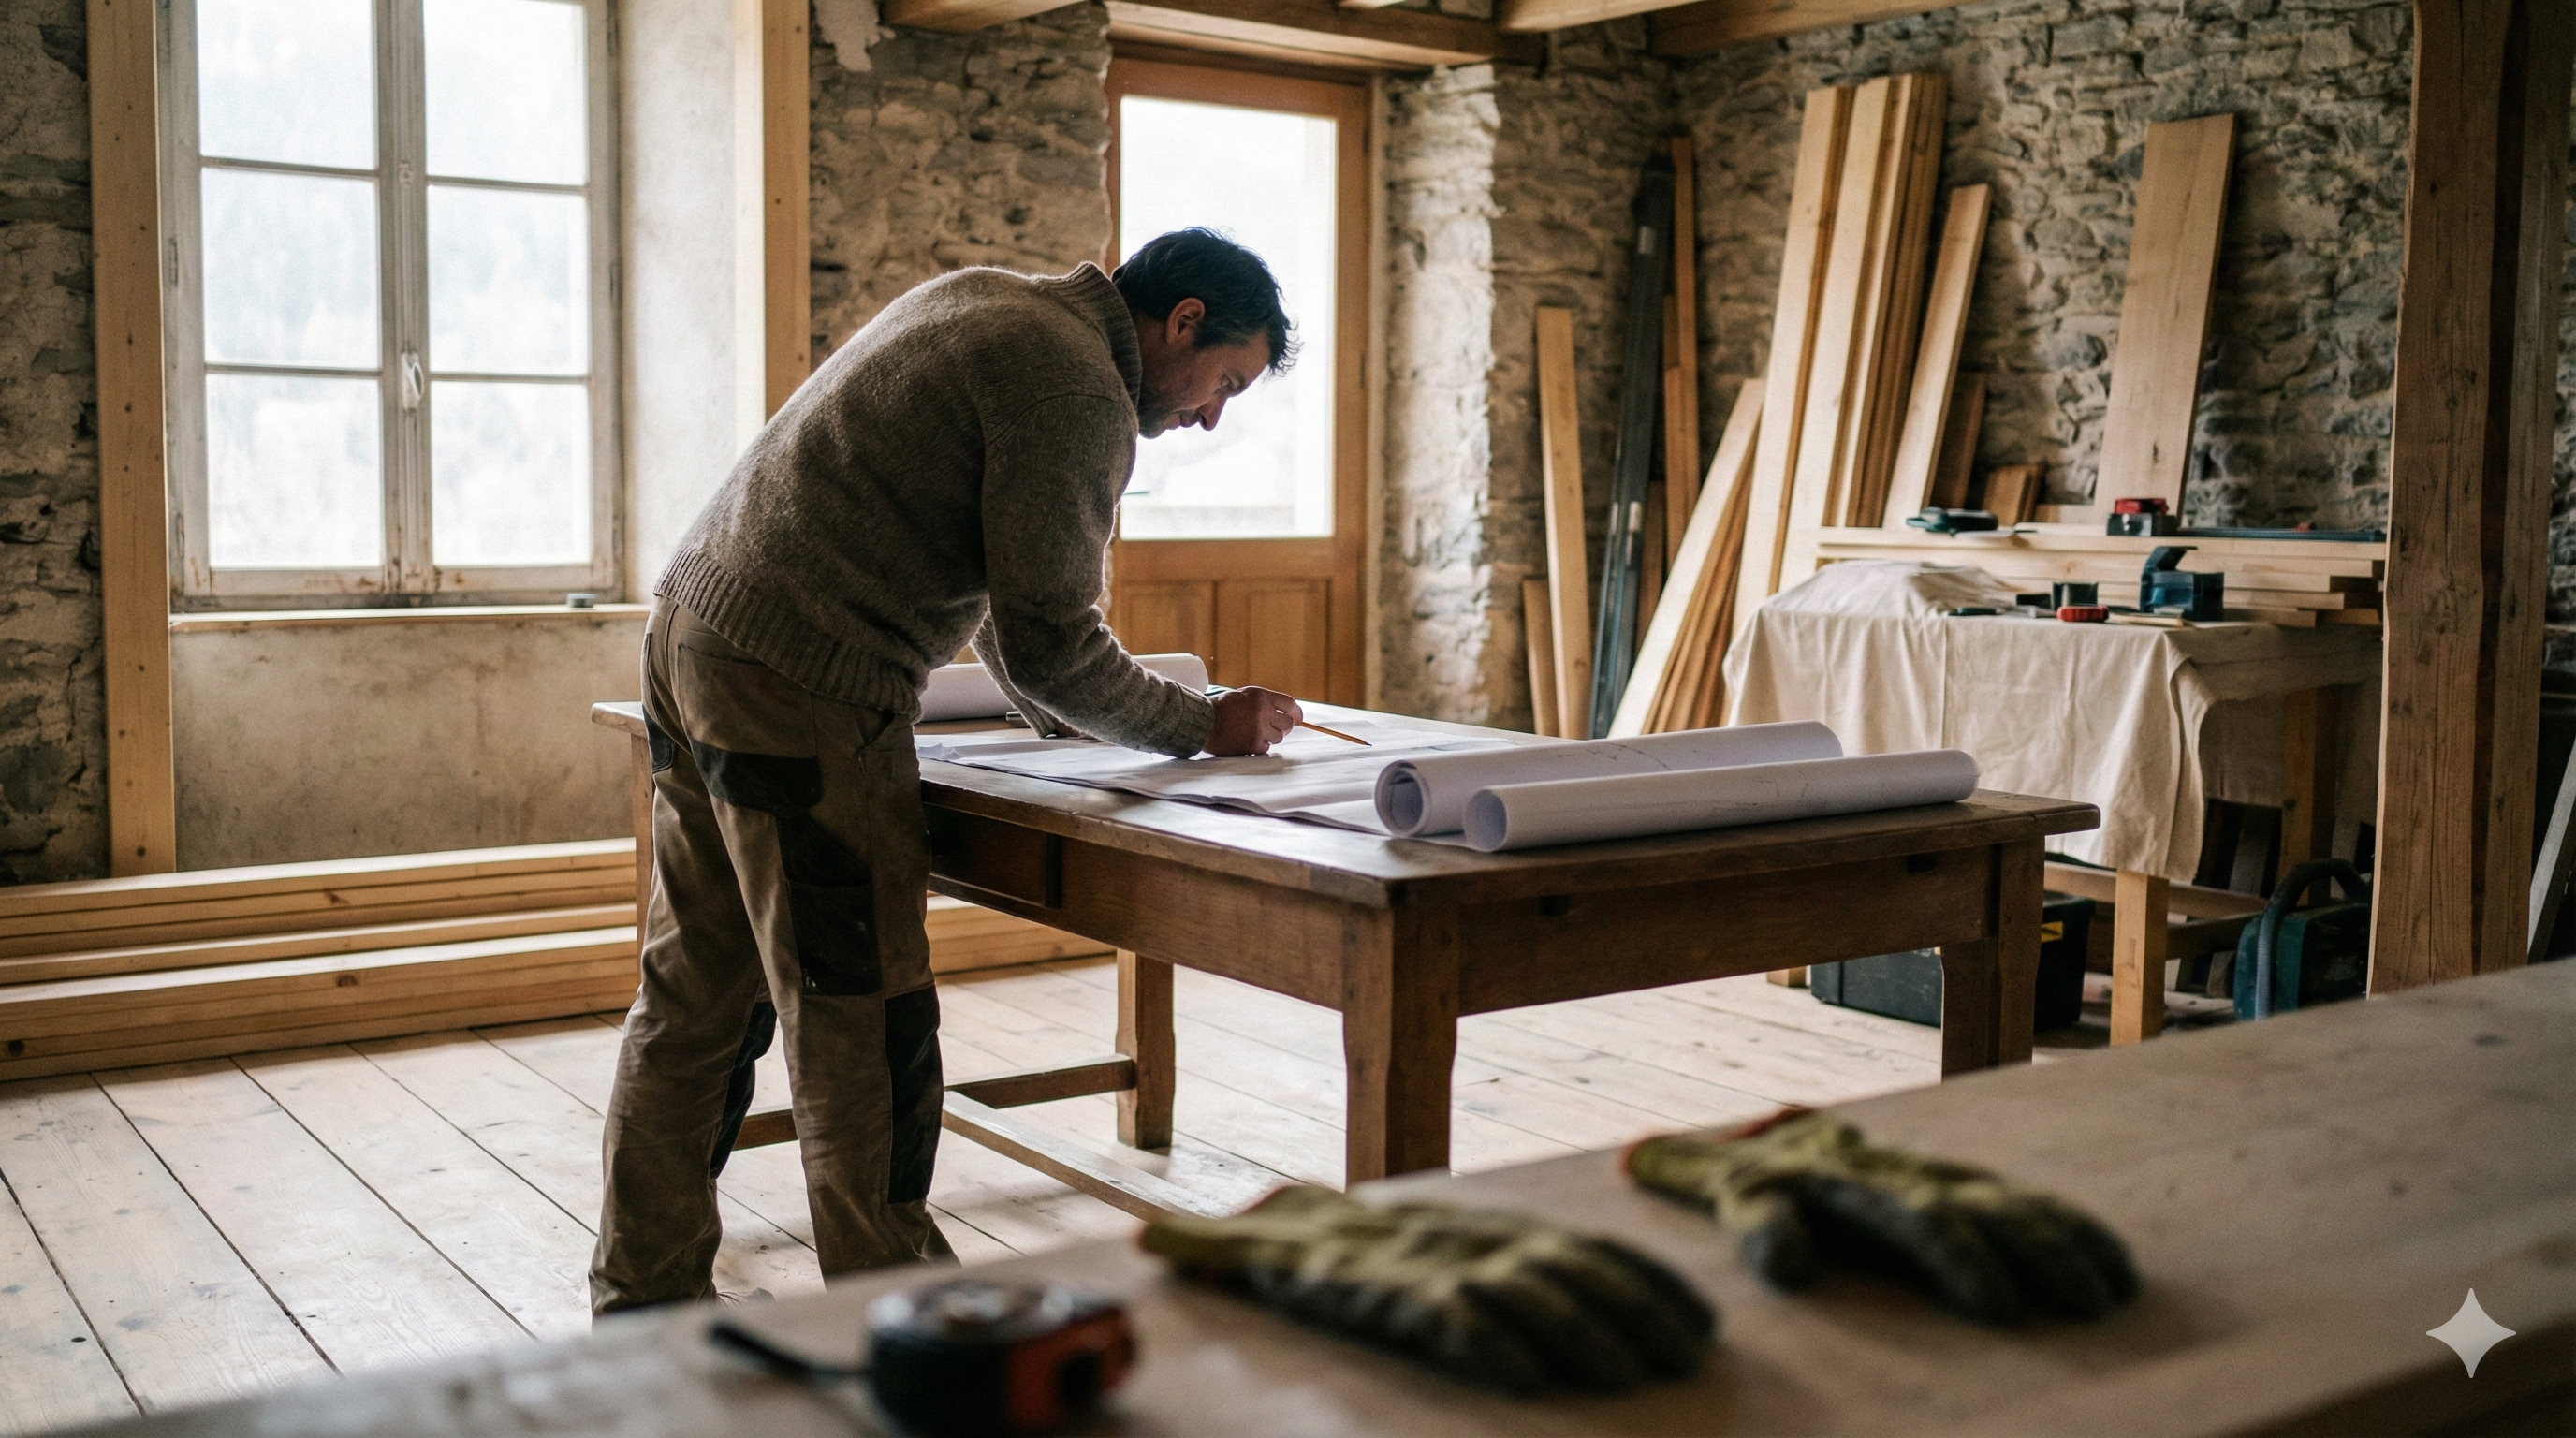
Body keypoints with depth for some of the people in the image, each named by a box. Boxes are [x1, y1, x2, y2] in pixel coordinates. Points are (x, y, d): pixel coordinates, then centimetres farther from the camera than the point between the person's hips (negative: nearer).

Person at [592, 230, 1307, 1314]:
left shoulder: (987, 303, 19)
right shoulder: (1077, 390, -11)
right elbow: (1048, 642, -12)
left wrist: (1058, 712, 20)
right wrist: (1205, 726, 0)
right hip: (799, 692, -10)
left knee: (700, 997, 16)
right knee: (864, 1031, -3)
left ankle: (647, 1298, 27)